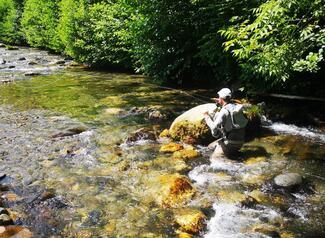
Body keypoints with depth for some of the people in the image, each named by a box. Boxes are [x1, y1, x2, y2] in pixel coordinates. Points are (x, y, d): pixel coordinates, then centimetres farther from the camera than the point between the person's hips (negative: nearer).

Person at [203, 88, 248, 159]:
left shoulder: (224, 111, -21)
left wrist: (207, 117, -10)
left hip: (230, 142, -8)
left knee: (214, 158, 4)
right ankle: (233, 152, 12)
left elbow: (214, 127, -25)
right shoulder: (237, 107, 3)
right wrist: (222, 104, 20)